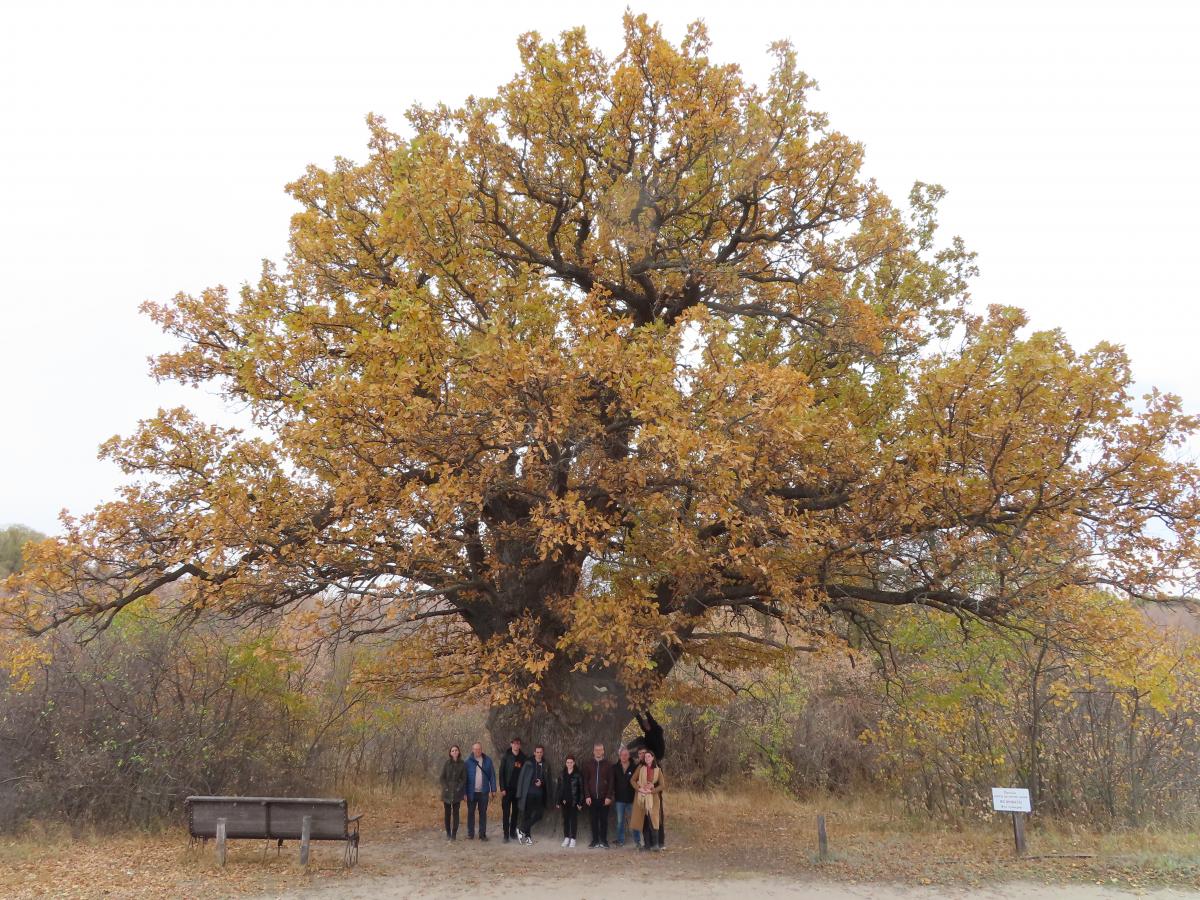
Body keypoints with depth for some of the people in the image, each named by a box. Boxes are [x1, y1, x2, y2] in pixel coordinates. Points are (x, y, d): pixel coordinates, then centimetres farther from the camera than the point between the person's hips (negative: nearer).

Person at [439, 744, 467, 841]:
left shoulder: (462, 764, 3)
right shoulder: (446, 763, 3)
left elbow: (464, 778, 3)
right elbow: (442, 777, 3)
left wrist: (459, 788, -9)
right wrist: (445, 788, -8)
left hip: (457, 792, 0)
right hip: (447, 792, 0)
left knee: (456, 813, 0)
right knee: (447, 813, 4)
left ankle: (454, 834, 5)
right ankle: (448, 833, 14)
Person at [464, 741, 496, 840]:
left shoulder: (487, 760, -1)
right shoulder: (469, 761, -5)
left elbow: (492, 775, 2)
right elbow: (465, 777, -4)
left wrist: (493, 789, -1)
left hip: (484, 791, 1)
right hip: (472, 792, -1)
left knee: (483, 813, 8)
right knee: (471, 812, 6)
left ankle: (482, 833, 15)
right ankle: (470, 833, 15)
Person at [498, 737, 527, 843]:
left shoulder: (523, 758, 3)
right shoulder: (506, 757, -4)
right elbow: (501, 773, -5)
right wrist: (502, 788, -12)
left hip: (518, 789, 3)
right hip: (507, 789, -3)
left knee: (515, 812, 9)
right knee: (506, 812, -2)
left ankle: (513, 832, 20)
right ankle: (506, 835, 0)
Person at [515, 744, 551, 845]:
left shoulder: (546, 765, 8)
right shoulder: (528, 763, -1)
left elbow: (548, 780, 15)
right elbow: (521, 778, -1)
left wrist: (542, 783, -7)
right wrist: (520, 793, -5)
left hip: (539, 794, 3)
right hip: (528, 793, -3)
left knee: (538, 815, -2)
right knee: (526, 814, 1)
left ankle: (522, 830, 12)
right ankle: (527, 835, 14)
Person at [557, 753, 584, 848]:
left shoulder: (578, 774, -4)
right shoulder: (562, 775, 6)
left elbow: (581, 789, -5)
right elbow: (559, 788, 9)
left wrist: (580, 802, -9)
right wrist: (559, 801, 5)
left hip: (574, 801, -3)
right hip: (564, 801, 3)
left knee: (574, 819, 0)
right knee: (565, 819, 9)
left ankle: (573, 839, 7)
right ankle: (566, 838, 18)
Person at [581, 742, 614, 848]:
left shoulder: (608, 764, 2)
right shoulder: (588, 764, 5)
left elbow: (611, 782, 0)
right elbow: (585, 781, 3)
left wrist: (609, 796, -8)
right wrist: (587, 796, -6)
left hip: (604, 798, -1)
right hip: (592, 798, 1)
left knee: (604, 820, 4)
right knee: (594, 820, 5)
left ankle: (603, 841, 12)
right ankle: (595, 840, 12)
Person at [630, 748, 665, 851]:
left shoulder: (657, 770, 4)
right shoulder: (640, 768, 5)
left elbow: (662, 784, 1)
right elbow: (632, 780, 4)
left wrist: (651, 790, -12)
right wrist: (639, 788, -13)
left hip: (652, 798, -1)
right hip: (640, 798, 1)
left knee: (652, 821, -11)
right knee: (643, 821, 2)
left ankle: (655, 844, -7)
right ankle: (647, 844, 8)